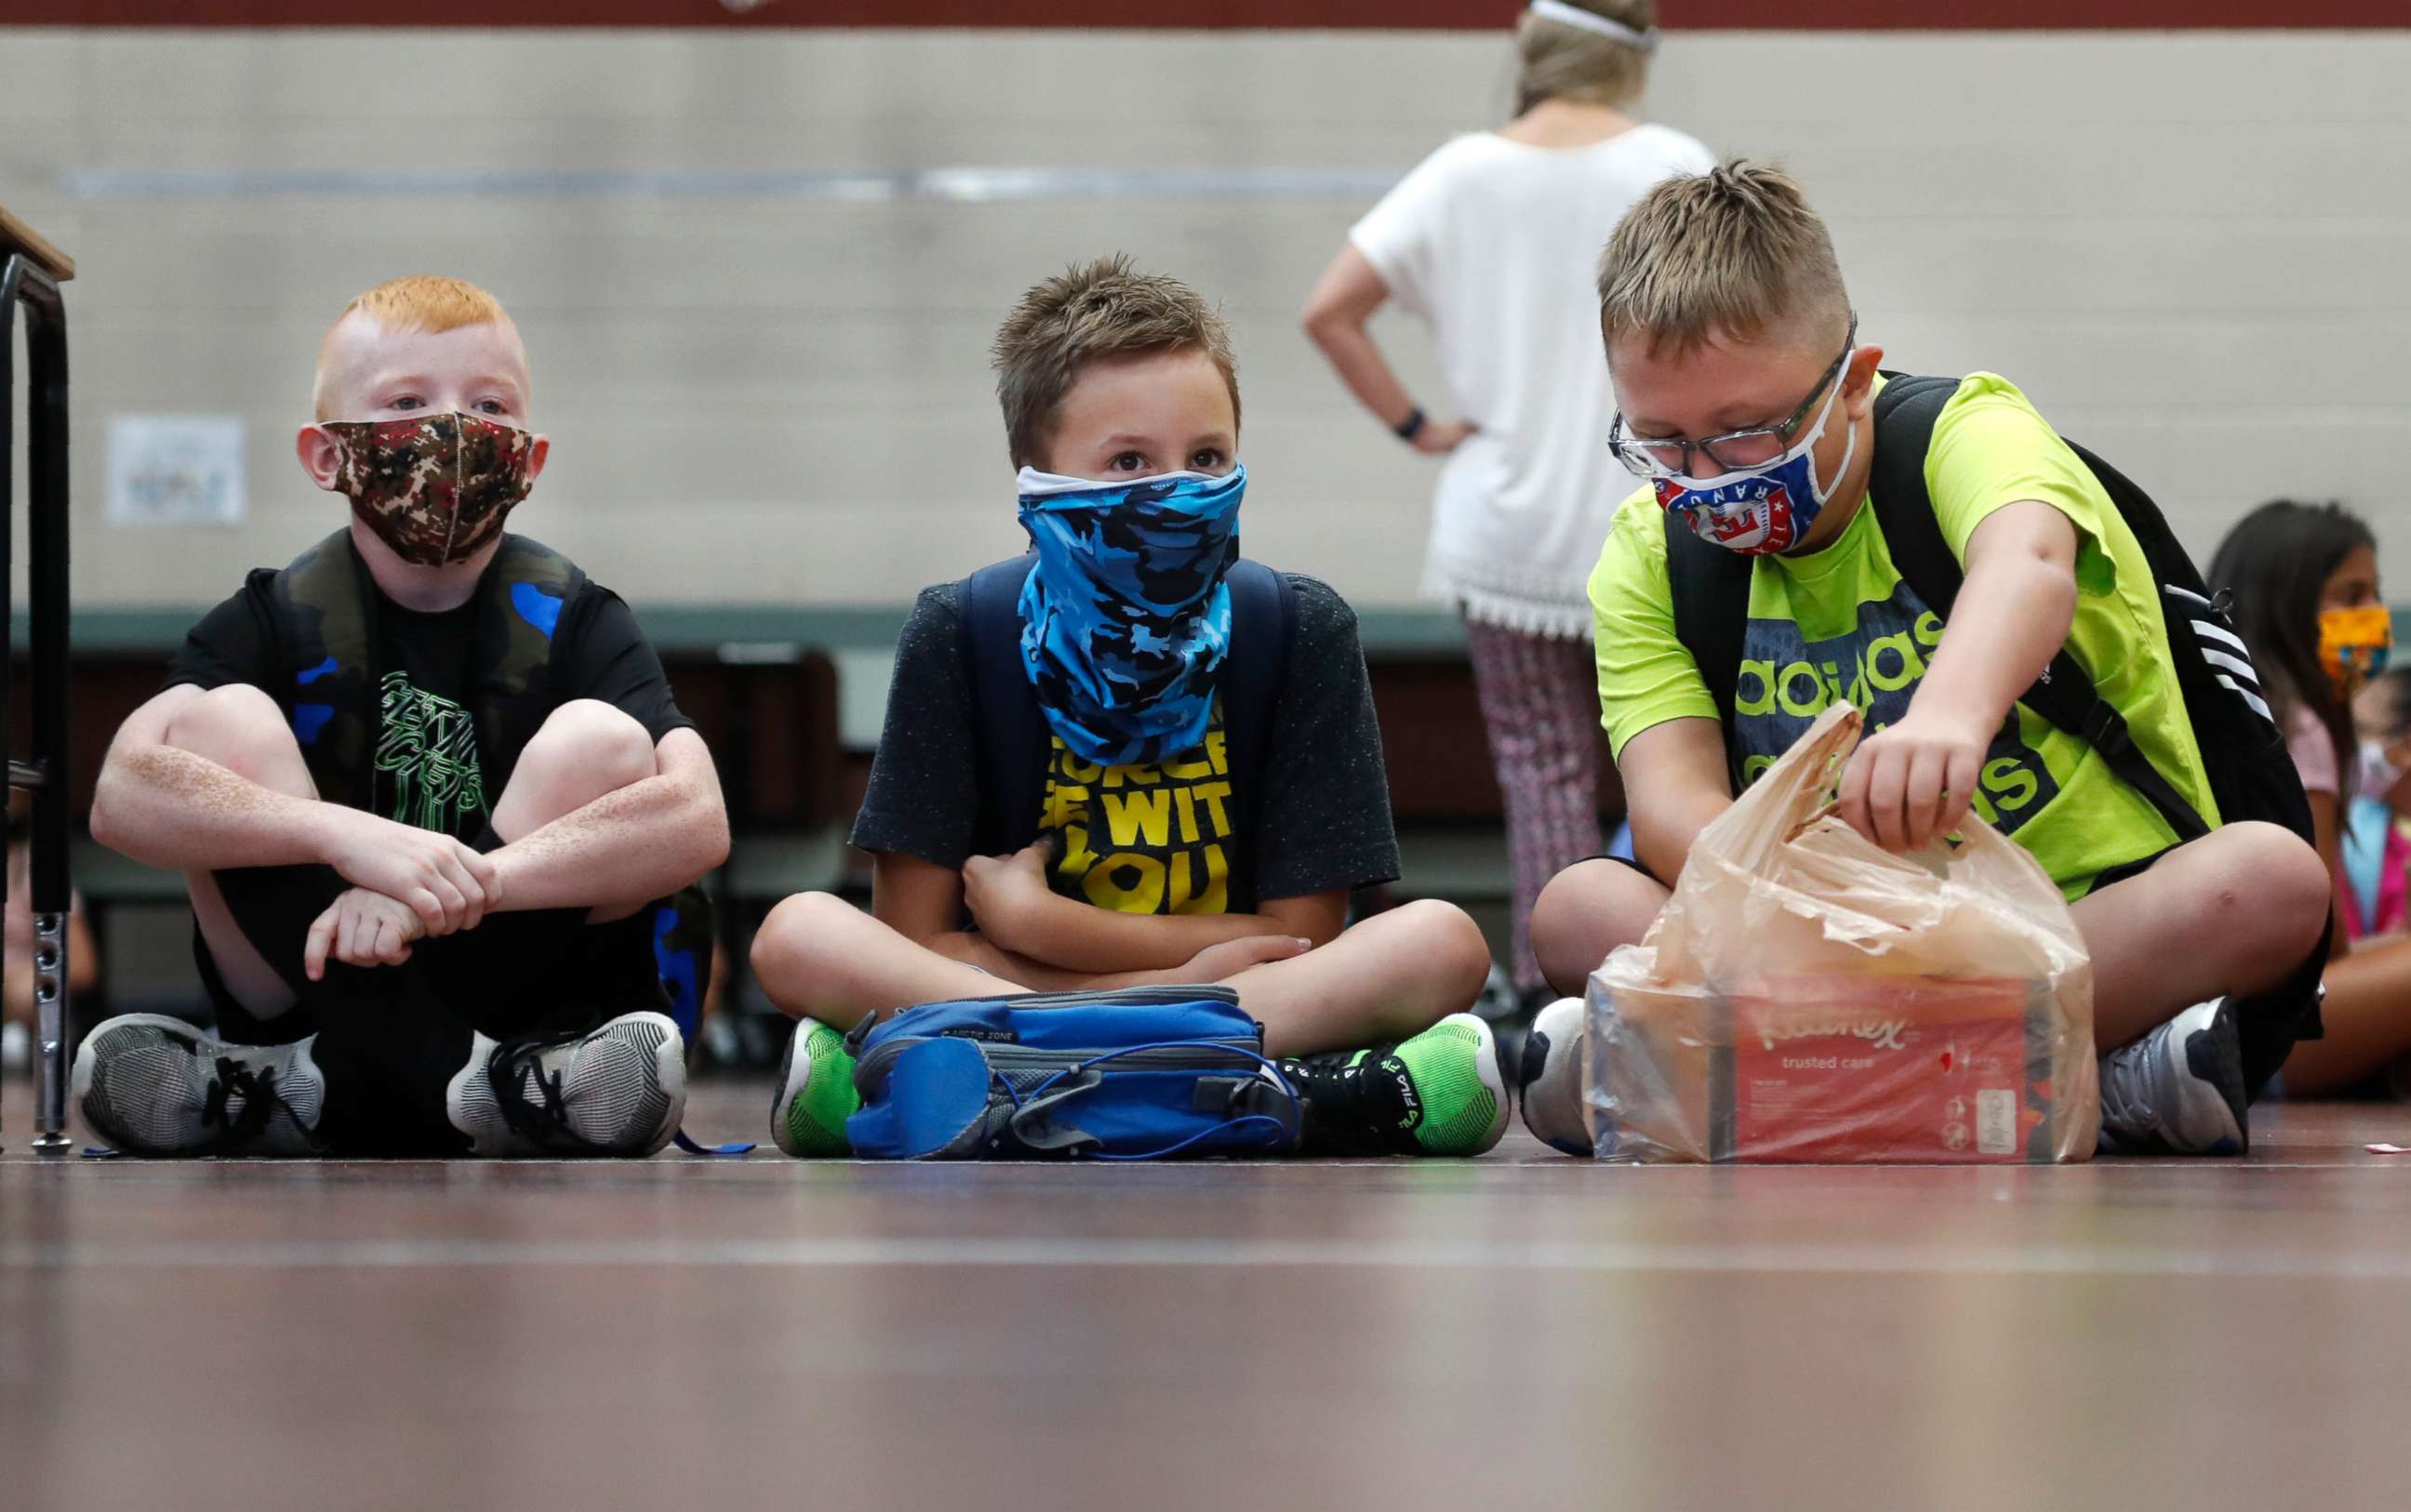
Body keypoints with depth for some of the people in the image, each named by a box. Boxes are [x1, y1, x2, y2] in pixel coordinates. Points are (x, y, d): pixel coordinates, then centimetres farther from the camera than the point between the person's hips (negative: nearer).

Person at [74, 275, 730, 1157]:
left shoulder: (571, 619, -2)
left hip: (523, 1004, -1)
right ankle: (461, 1082, -27)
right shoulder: (278, 620, 0)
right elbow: (124, 795, -19)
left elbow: (697, 822, -20)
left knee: (599, 739, -19)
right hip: (309, 1001, 1)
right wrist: (347, 837, -35)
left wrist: (463, 883, -32)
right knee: (222, 722, -16)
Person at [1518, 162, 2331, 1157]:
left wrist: (1953, 711, -62)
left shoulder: (1964, 432, -11)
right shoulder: (1651, 558, 3)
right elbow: (1671, 796, -14)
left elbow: (2028, 562, -37)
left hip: (2104, 915, -3)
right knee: (1580, 908, -20)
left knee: (2272, 878, -33)